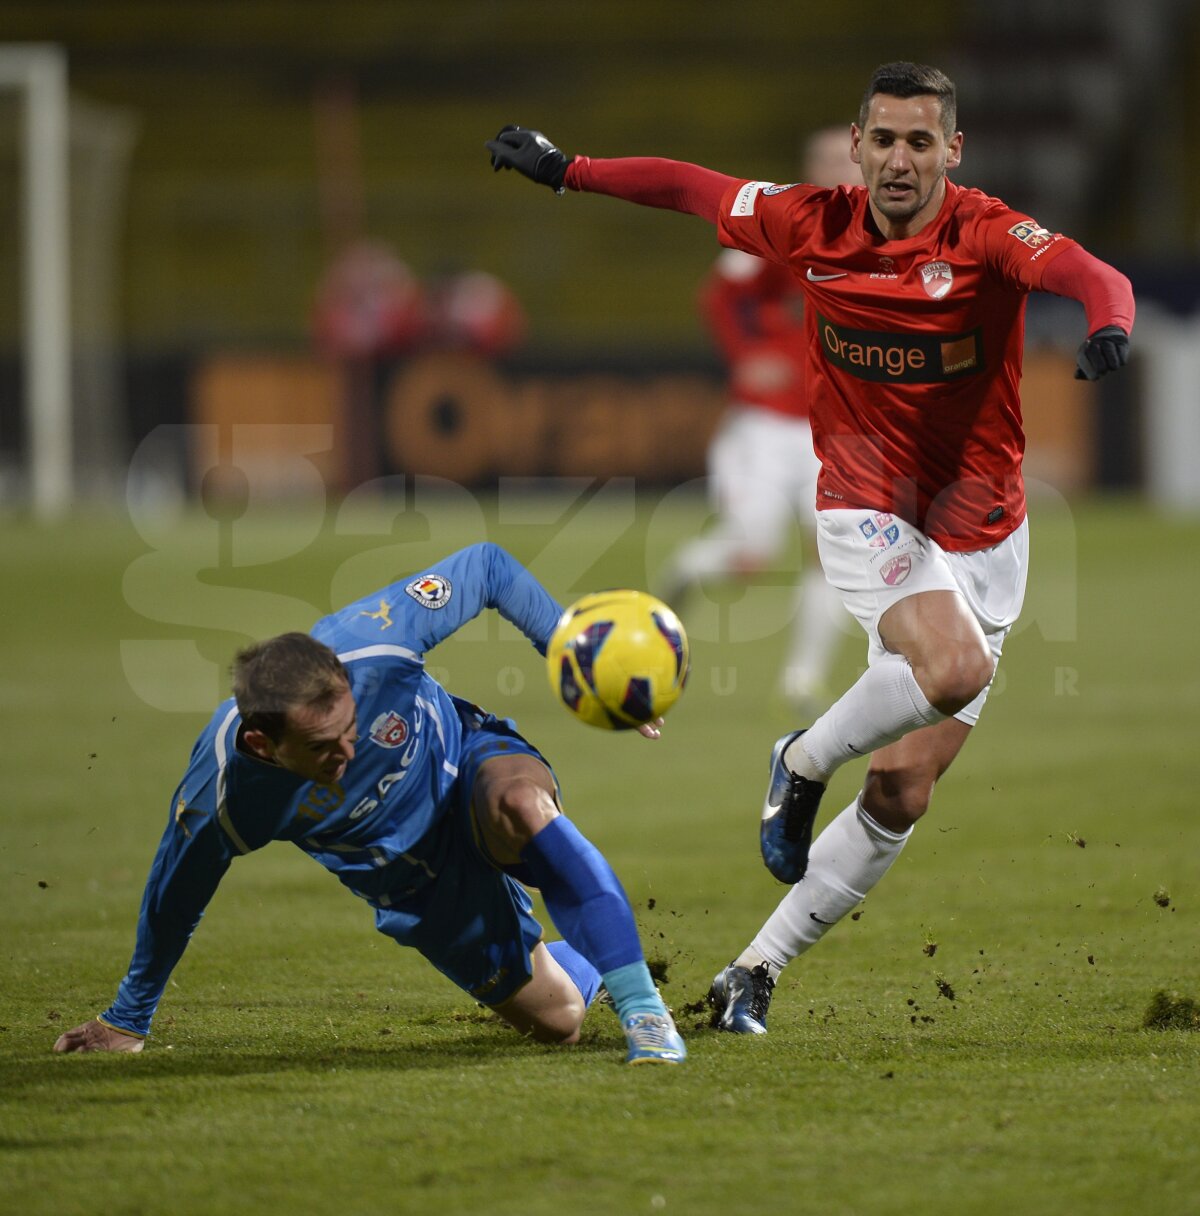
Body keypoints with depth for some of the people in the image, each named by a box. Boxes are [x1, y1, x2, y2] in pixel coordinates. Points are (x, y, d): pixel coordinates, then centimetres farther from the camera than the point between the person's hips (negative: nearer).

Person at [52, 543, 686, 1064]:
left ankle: (640, 1002, -32)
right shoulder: (221, 796, -32)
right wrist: (128, 1019, 4)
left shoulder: (369, 643, -36)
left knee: (521, 804, -40)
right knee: (557, 1020, 7)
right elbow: (175, 896, -11)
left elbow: (486, 567, -19)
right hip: (415, 885, 2)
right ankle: (589, 962, 47)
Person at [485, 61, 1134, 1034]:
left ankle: (757, 971, 13)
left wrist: (1109, 321, -55)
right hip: (869, 516, -1)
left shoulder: (986, 235, -13)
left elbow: (1088, 273, -33)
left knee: (903, 794, 0)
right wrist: (566, 170, 18)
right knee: (955, 667, -32)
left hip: (985, 541, 1)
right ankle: (804, 763, -4)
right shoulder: (814, 225, -4)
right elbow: (695, 187, 12)